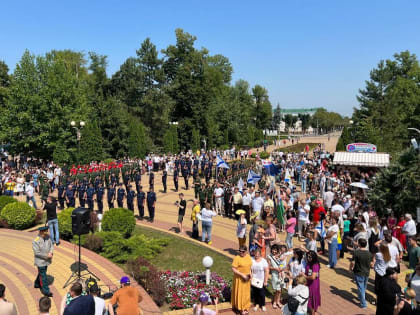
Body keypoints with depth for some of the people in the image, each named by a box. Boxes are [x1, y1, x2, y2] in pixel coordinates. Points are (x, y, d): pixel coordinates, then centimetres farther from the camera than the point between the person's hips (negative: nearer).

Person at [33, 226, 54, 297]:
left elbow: (51, 245, 5)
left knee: (41, 273, 25)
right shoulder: (35, 241, -21)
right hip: (40, 261, -7)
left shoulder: (48, 237, -2)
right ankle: (46, 291, 5)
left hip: (46, 260, 7)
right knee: (43, 276, -2)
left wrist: (50, 252, -14)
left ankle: (37, 284, 47)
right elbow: (37, 252, -21)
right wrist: (47, 255, -21)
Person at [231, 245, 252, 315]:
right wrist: (242, 275, -24)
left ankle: (245, 307, 34)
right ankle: (241, 308, 18)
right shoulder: (237, 258, -21)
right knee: (240, 293, 4)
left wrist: (250, 274, -1)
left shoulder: (248, 256, -2)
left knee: (246, 293, 17)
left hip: (246, 278, 6)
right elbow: (233, 269, -21)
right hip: (239, 279, -6)